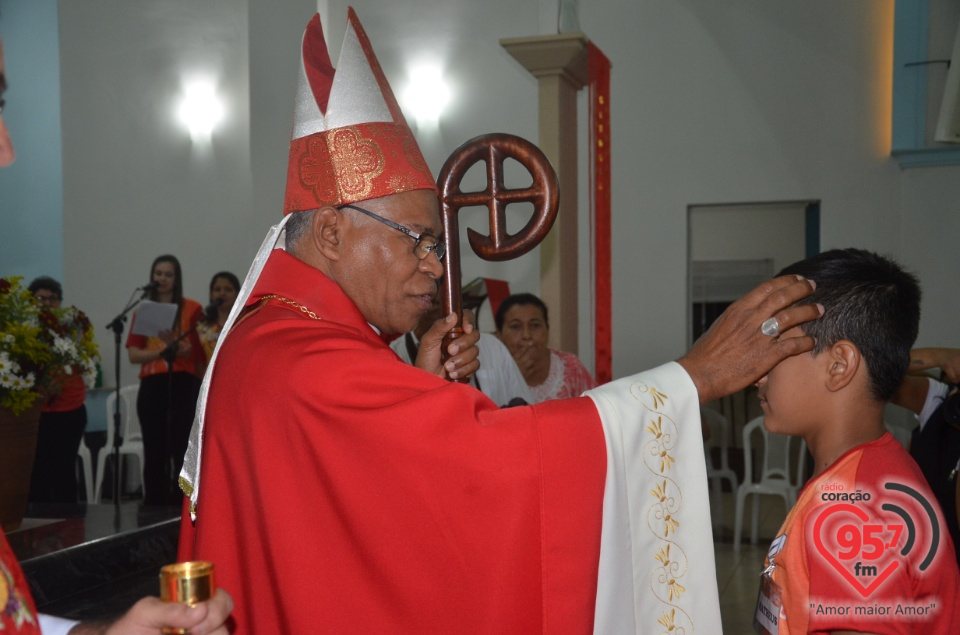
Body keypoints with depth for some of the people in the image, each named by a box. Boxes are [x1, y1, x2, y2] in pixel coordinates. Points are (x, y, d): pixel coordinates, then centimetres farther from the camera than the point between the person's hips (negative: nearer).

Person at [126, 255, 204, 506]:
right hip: (151, 386, 2)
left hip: (183, 385, -2)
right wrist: (162, 351, -14)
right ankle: (154, 508, 10)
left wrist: (173, 343, -22)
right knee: (154, 452, 3)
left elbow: (197, 352, -3)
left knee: (182, 451, -7)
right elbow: (133, 354, 3)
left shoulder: (192, 309, 5)